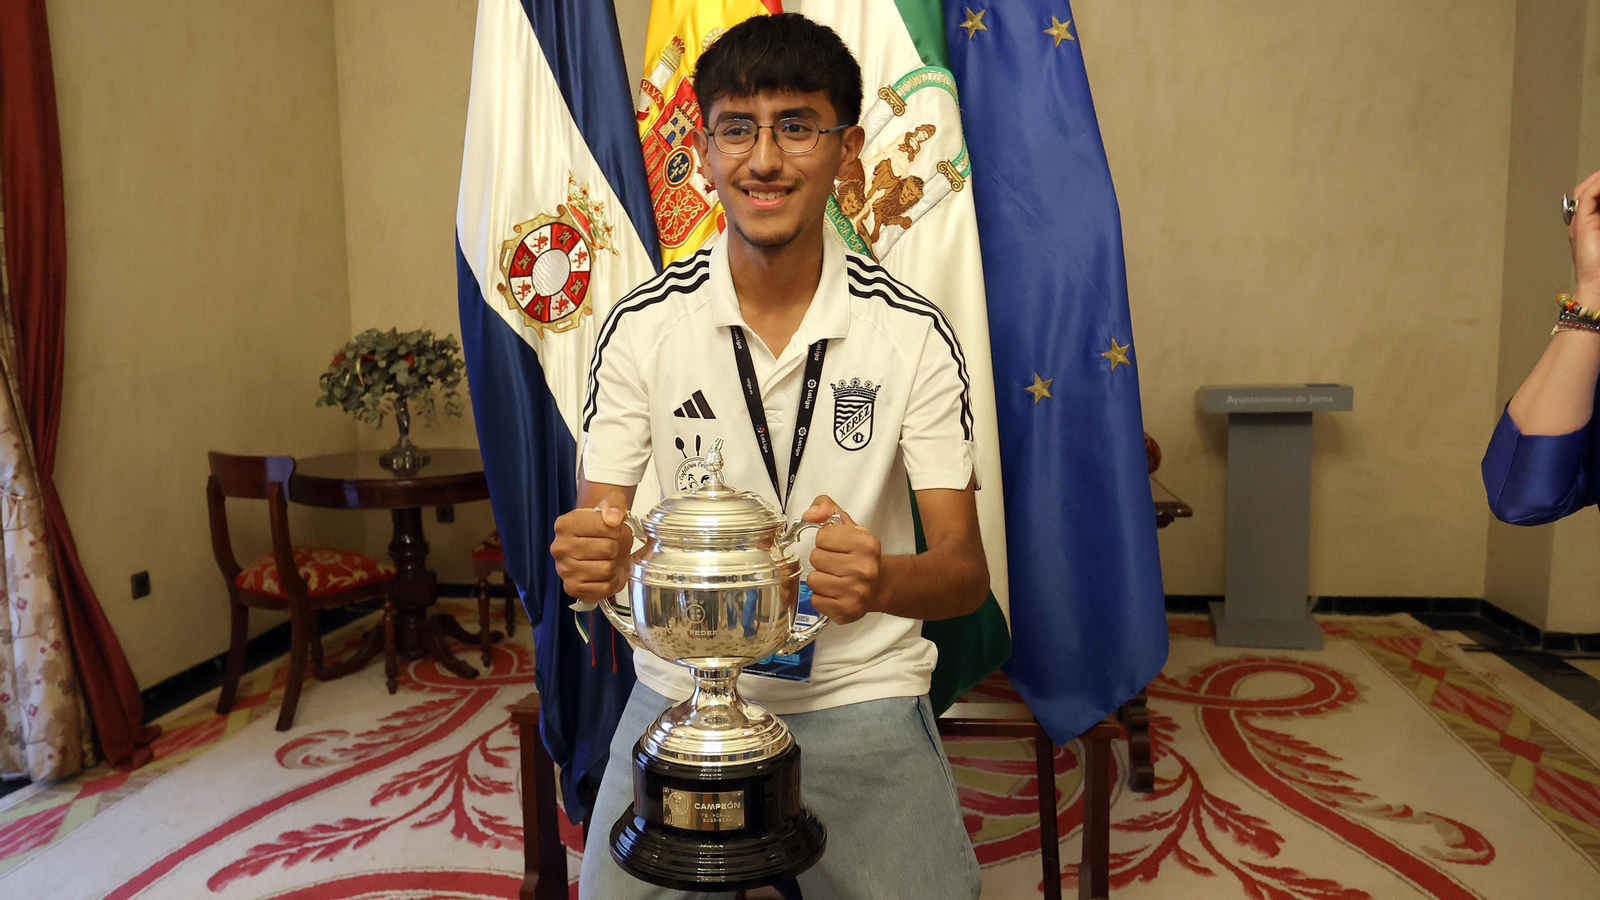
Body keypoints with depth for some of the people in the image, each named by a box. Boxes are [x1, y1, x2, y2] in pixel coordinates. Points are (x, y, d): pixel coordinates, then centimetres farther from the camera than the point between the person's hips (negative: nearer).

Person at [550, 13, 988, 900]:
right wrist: (592, 558, -27)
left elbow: (965, 569, -8)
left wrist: (883, 581, -31)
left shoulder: (913, 331, -7)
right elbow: (595, 529, -2)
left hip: (860, 693, 0)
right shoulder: (640, 325, -4)